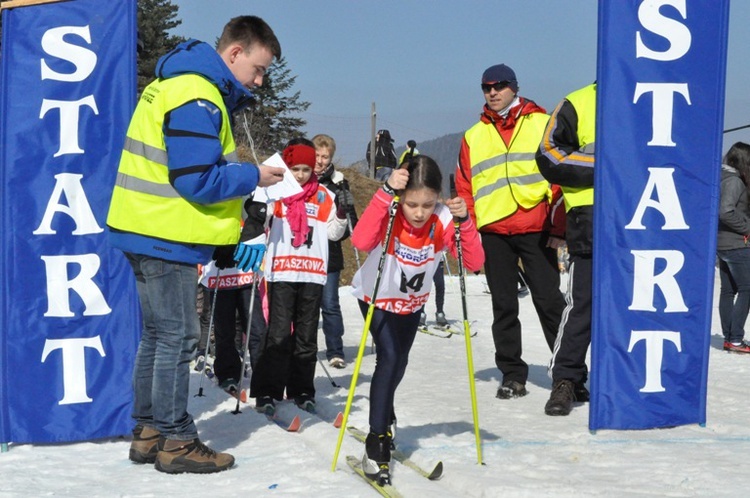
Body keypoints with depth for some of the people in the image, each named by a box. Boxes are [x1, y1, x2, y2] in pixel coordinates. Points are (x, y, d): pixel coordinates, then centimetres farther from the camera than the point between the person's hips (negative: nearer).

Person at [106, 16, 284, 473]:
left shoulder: (179, 84, 15)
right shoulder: (197, 98, -18)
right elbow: (196, 179, -23)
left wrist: (241, 174, 8)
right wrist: (253, 177, -11)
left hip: (150, 230, 10)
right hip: (167, 236, -10)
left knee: (159, 334, 15)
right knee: (177, 337, -3)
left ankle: (149, 432, 22)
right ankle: (176, 441, 5)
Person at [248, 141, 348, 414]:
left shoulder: (324, 196, 10)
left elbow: (333, 233, 13)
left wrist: (342, 213, -3)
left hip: (313, 274, 3)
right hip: (281, 273, -3)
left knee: (307, 335, 9)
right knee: (279, 333, -7)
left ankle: (302, 389, 18)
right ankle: (267, 391, -1)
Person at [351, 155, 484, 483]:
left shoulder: (443, 220, -25)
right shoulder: (389, 214, -33)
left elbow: (474, 263, -29)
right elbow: (361, 242, -53)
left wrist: (464, 221, -41)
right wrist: (386, 192, -56)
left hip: (412, 302, 4)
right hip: (376, 297, -4)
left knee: (398, 364, 21)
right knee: (389, 357, -22)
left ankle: (383, 419, 50)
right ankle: (377, 441, -14)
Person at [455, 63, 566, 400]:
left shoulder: (542, 124, 5)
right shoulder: (473, 136, 15)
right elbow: (464, 188, 14)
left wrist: (558, 227, -5)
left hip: (536, 229, -3)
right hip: (493, 231, 3)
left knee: (549, 300, -2)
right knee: (504, 306, 7)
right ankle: (512, 374, 14)